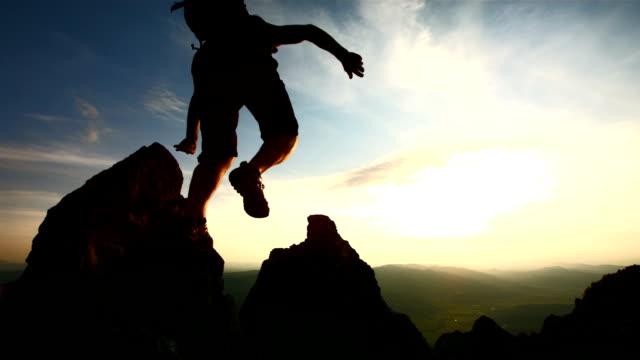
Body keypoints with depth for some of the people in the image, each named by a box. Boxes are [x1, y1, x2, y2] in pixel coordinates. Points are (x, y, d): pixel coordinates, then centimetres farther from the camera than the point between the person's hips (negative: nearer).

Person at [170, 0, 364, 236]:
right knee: (285, 136, 7)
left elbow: (198, 98, 37)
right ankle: (252, 172, -22)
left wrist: (191, 137, 34)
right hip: (251, 65, -3)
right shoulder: (266, 32, 39)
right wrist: (342, 54, 10)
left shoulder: (205, 54, 44)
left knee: (217, 156, 4)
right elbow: (310, 31, 23)